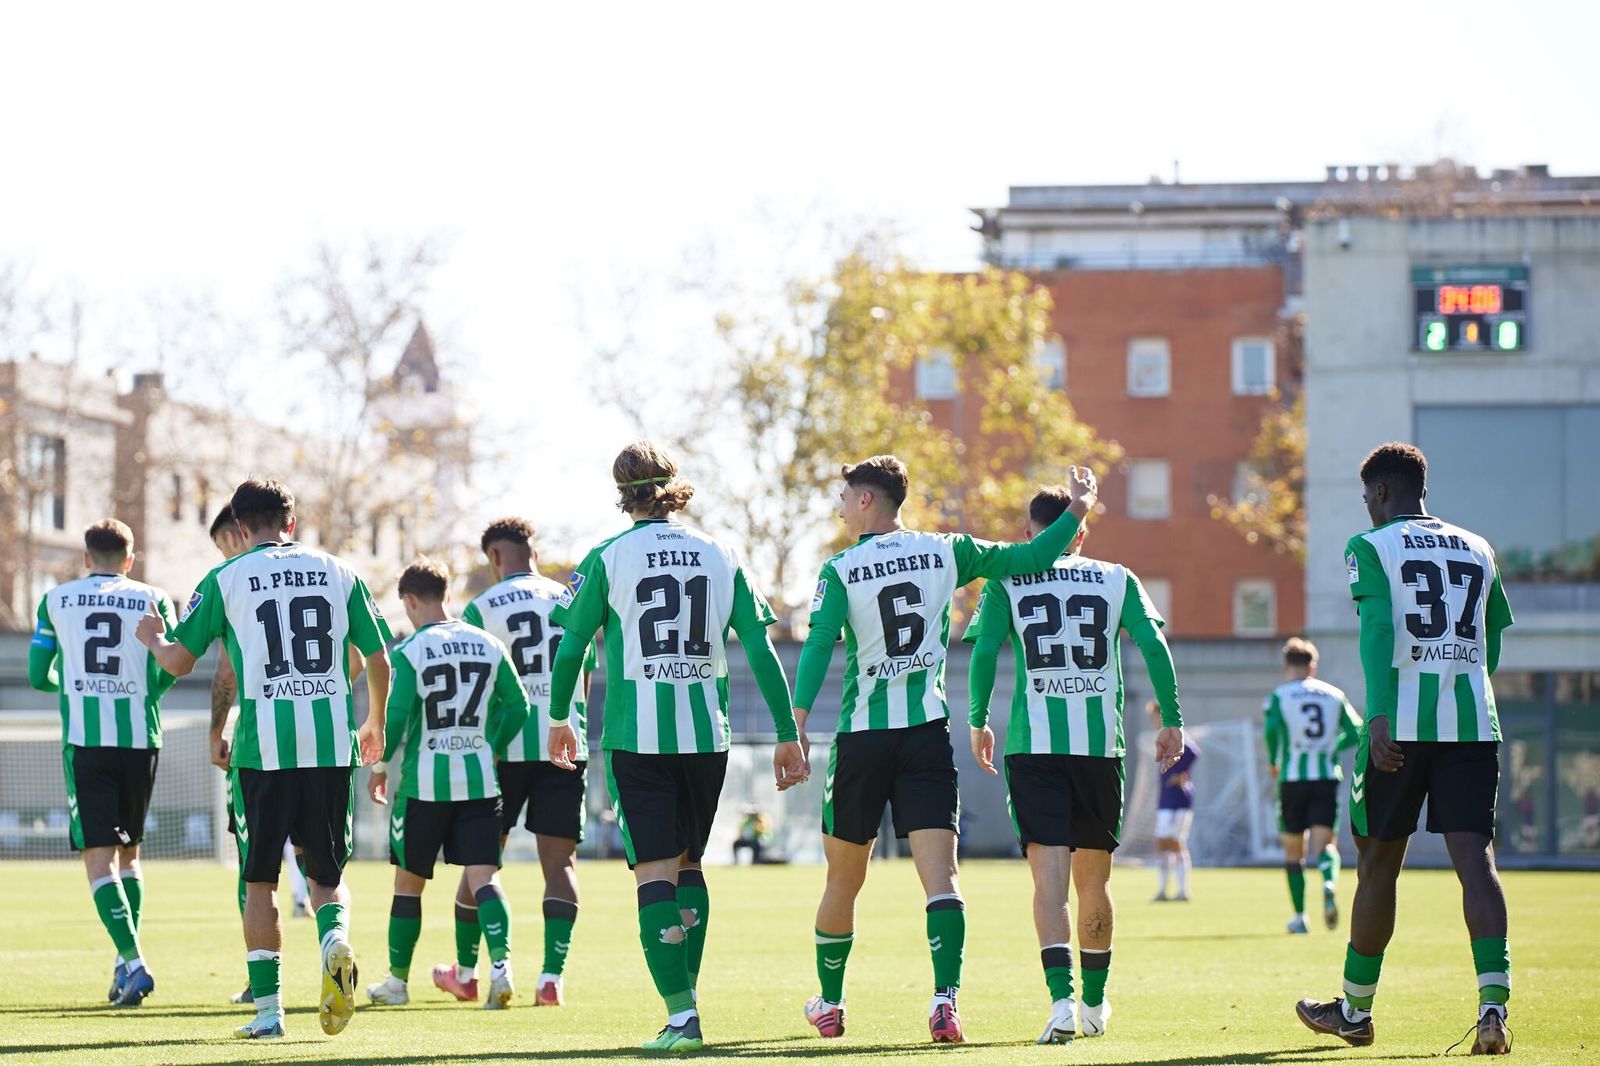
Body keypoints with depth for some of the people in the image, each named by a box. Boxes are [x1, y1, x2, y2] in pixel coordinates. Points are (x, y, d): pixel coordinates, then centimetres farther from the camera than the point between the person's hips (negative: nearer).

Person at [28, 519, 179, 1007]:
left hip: (84, 740, -1)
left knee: (99, 856, -4)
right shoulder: (151, 600, 6)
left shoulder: (56, 600, 8)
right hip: (139, 737, 2)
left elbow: (38, 676, 12)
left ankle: (133, 962, -20)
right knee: (128, 852, 18)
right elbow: (170, 671, 1)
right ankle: (127, 962, 14)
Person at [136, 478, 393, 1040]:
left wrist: (152, 638, 28)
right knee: (326, 872, 14)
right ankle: (335, 937, -18)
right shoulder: (337, 572, 10)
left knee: (260, 881, 9)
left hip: (264, 746, -2)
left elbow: (179, 661, 4)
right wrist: (375, 724, 30)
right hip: (332, 745, 2)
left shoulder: (226, 579, 2)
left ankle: (267, 1009, 6)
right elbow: (379, 659, 13)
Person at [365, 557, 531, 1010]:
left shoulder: (409, 651, -7)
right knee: (483, 876, -3)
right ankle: (501, 963, -25)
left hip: (423, 781, -3)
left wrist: (379, 765, 3)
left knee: (409, 881, 11)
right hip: (480, 781, 3)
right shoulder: (489, 645, 6)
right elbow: (517, 707, 8)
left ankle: (397, 980, 21)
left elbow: (395, 717, -12)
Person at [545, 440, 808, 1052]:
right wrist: (787, 736, 8)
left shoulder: (608, 558, -2)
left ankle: (681, 1016, -13)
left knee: (656, 872, -4)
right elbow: (761, 652, 4)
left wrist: (559, 719, 19)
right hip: (707, 736, 3)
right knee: (688, 861, 20)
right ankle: (687, 993, 18)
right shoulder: (721, 557, 6)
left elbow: (570, 649, 3)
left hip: (637, 739, -3)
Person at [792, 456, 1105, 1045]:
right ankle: (945, 998, -24)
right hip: (928, 731, 1)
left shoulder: (841, 570, -3)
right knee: (940, 874, -7)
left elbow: (818, 648, -14)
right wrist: (1077, 511, 20)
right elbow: (1030, 559, 6)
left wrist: (797, 725, -19)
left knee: (843, 880, 13)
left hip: (862, 736, -1)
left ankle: (829, 1002, 26)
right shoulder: (945, 552, 4)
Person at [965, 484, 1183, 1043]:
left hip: (1034, 743, -2)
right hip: (1102, 744, 2)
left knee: (1049, 877, -8)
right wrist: (1172, 719, 8)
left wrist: (978, 722, 7)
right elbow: (1154, 646, 1)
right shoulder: (1116, 579, 10)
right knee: (1093, 881, 15)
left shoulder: (1007, 582, 6)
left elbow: (984, 651, -4)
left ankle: (1062, 997, -25)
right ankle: (1094, 1002, 27)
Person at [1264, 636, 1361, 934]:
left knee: (1293, 850, 11)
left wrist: (1273, 762, -1)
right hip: (1328, 777, 1)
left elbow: (1271, 729, -16)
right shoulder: (1334, 695, 9)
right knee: (1325, 842, -3)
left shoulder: (1279, 695, 1)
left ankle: (1299, 916, 10)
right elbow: (1355, 732, 8)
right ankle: (1329, 882, -36)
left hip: (1293, 779, -1)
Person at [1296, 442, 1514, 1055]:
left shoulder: (1372, 548, 2)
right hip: (1474, 723, 3)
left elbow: (1378, 629, -13)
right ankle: (1493, 1001, -23)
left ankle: (1356, 1008, 22)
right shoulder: (1478, 551, 17)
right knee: (1474, 858, -6)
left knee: (1378, 865, 9)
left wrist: (1379, 717, -22)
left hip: (1401, 724, -3)